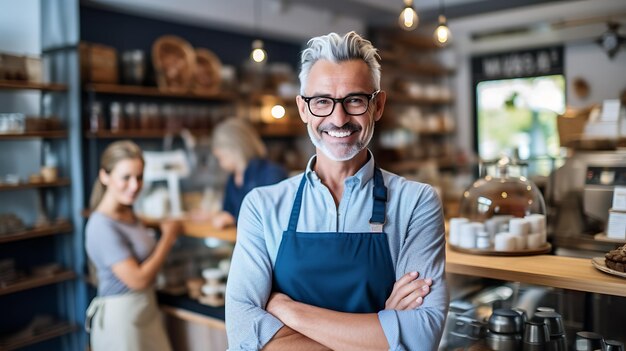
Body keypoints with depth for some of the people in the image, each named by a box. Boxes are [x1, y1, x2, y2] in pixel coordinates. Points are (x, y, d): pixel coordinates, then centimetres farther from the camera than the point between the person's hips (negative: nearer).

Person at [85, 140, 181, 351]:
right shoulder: (102, 226, -22)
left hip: (147, 309, 7)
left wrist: (167, 234, 1)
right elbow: (137, 279, -22)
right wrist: (168, 237, -13)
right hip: (120, 316, -7)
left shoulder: (128, 213, 2)